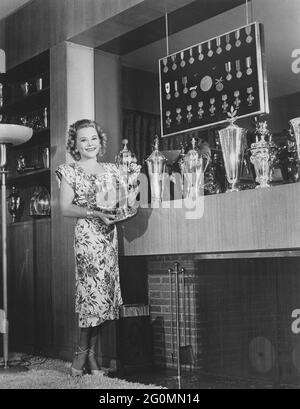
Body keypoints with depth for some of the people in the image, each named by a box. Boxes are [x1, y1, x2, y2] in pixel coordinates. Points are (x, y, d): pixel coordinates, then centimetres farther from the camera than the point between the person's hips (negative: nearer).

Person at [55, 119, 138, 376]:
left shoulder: (111, 170, 17)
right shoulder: (70, 172, 3)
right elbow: (65, 208, -5)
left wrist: (129, 202, -2)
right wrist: (95, 214, -17)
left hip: (110, 234, 5)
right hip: (87, 235, -5)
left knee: (104, 292, 2)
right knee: (94, 290, -12)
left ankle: (90, 353, 12)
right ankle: (85, 352, 4)